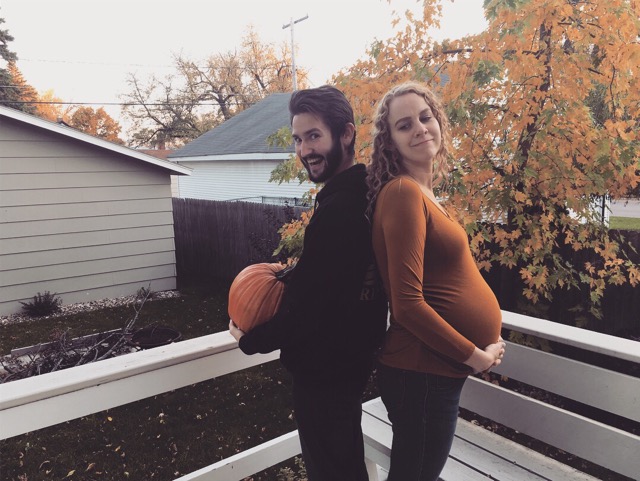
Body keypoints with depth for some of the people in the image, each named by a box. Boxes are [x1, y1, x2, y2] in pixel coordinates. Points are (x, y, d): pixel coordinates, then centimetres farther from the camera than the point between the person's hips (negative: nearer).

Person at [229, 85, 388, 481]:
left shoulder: (337, 210, -28)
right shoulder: (364, 196, 3)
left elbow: (309, 307, -25)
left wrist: (250, 339, -11)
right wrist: (294, 274, 6)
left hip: (325, 370, -9)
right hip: (352, 358, 9)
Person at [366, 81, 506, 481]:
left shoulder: (420, 193, 9)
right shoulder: (402, 193, -20)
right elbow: (408, 304, -26)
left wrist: (482, 342, 9)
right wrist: (475, 355, -14)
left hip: (438, 366, 9)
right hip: (422, 371, -9)